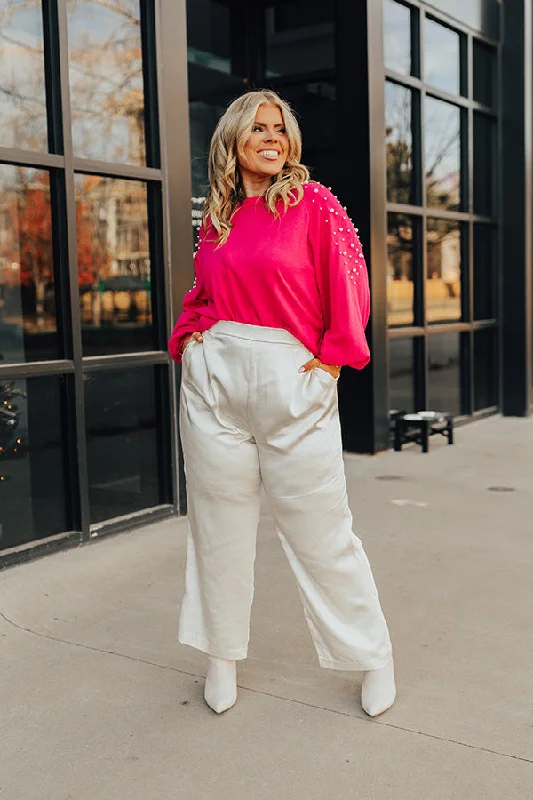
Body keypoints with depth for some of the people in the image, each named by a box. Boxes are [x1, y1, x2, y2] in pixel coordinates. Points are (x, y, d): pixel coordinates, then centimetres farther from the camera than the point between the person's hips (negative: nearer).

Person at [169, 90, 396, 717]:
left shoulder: (312, 202, 0)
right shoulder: (217, 219, 13)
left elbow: (348, 283, -2)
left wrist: (333, 355, -5)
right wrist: (189, 336, 6)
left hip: (292, 381, -4)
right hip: (214, 380, 4)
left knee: (319, 527, 0)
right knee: (220, 522, 9)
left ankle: (372, 654, 19)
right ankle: (222, 657, 25)